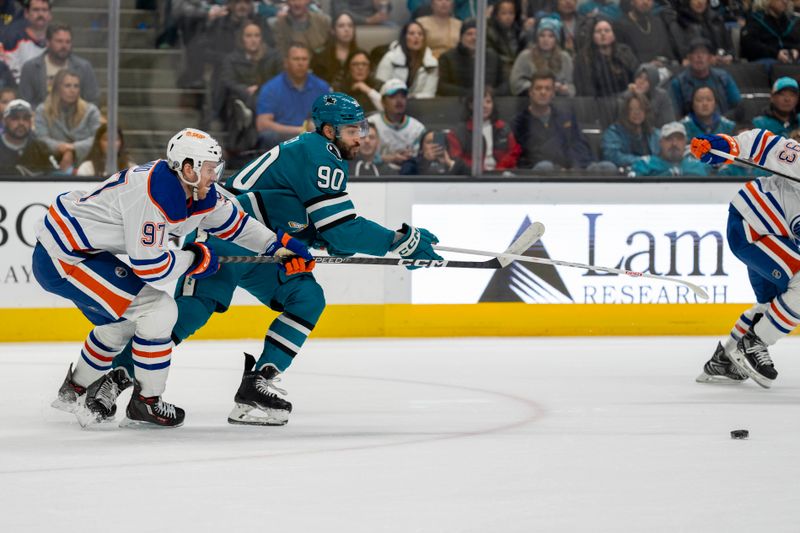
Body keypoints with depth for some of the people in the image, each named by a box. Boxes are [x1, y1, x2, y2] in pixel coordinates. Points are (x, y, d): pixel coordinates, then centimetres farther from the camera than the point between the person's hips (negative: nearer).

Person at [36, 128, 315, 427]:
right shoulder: (153, 194, -27)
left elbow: (231, 220, 18)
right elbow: (150, 266, -25)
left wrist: (279, 244, 9)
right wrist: (195, 258, -9)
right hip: (62, 259, -10)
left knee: (126, 318, 28)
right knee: (159, 311, -12)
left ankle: (75, 389, 41)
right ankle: (146, 403, 1)